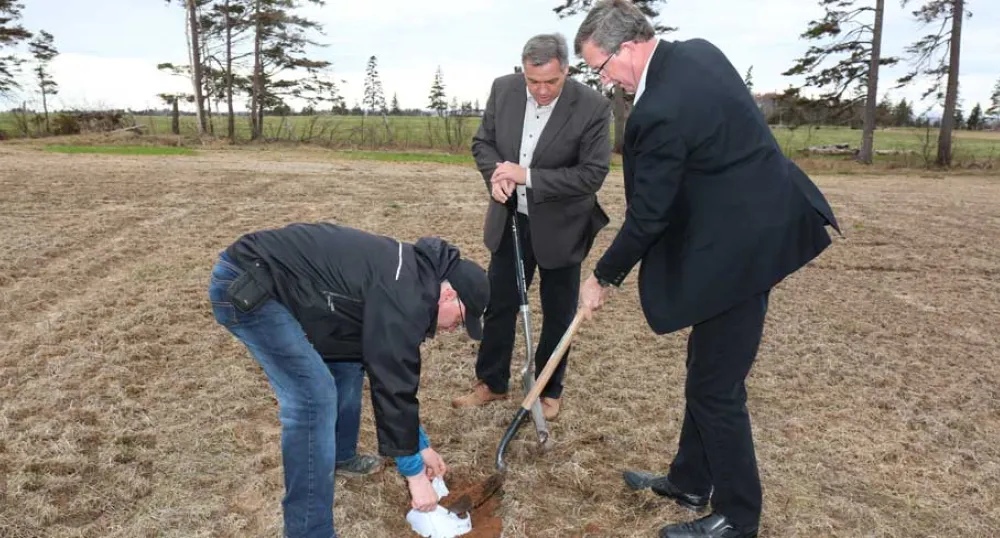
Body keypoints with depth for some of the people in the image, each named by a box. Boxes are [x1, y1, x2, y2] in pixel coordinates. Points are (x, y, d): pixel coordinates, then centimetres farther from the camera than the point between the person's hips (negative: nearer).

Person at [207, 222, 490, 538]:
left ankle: (340, 457, 37)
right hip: (244, 286, -10)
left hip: (263, 279, 10)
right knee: (314, 397, -13)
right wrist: (414, 472, -6)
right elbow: (392, 384, -17)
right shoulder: (405, 296, -20)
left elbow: (398, 374, 19)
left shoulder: (409, 279, 11)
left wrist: (421, 444, 23)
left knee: (345, 362, 18)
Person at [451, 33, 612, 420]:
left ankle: (549, 390, 31)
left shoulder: (593, 107, -20)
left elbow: (592, 174, -22)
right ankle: (491, 382, 31)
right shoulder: (503, 90, -7)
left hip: (560, 226, -3)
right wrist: (495, 175, -19)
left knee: (558, 313, 11)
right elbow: (483, 142, 3)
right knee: (499, 304, 13)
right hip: (510, 220, 4)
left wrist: (528, 176, -27)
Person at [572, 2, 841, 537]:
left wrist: (603, 277, -3)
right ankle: (690, 481, 37)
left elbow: (647, 217, -18)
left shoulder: (661, 112, -25)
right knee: (706, 372, 20)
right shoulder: (698, 51, 5)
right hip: (758, 227, 10)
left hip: (738, 248, -10)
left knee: (715, 388, 3)